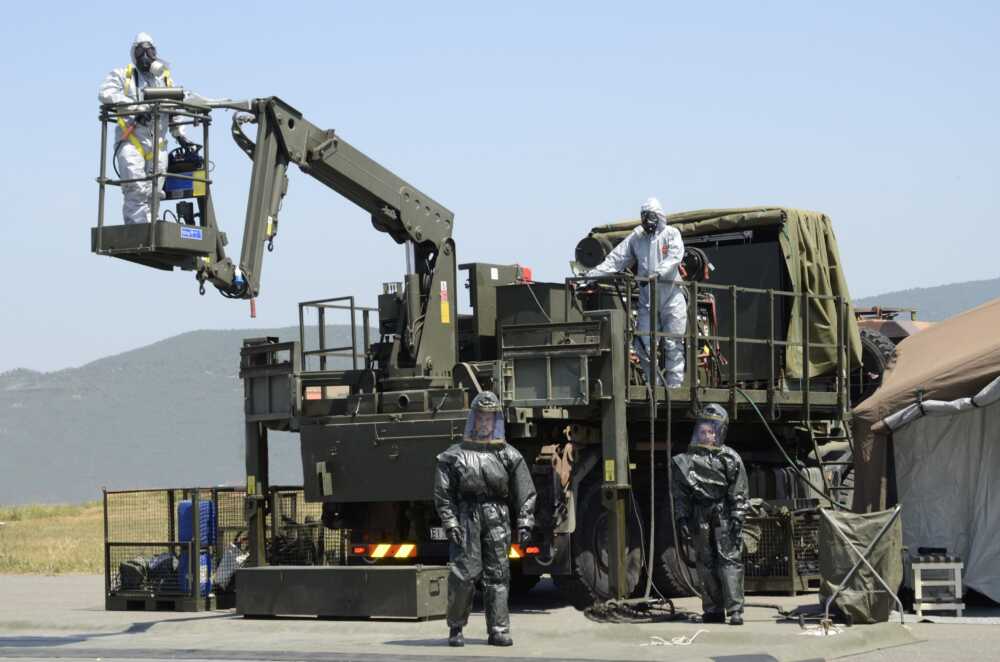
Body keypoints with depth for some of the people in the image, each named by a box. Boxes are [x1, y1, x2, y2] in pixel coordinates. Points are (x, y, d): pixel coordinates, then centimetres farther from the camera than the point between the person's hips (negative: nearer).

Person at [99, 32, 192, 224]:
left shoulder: (165, 78, 21)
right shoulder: (122, 75, 7)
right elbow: (105, 93, -11)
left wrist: (180, 135, 21)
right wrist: (135, 107, -18)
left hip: (157, 144, 4)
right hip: (131, 141, -4)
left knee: (152, 192, -1)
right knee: (135, 190, -18)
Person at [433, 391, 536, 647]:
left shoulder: (509, 455, 11)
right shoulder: (454, 456, 7)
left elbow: (525, 492, 8)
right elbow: (443, 493, 3)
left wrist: (525, 522, -1)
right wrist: (450, 523, -7)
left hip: (497, 519, 2)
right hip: (466, 517, -2)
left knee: (497, 574, 0)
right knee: (464, 573, -8)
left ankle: (498, 630, 2)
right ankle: (455, 628, 5)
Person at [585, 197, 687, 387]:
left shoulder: (671, 234, 2)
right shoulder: (636, 237, 12)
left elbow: (674, 256, -15)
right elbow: (615, 260, 7)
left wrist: (657, 274, -32)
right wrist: (591, 275, -5)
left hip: (671, 297, -4)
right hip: (647, 299, 4)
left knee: (673, 345, -4)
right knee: (643, 344, -2)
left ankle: (674, 385, -1)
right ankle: (655, 385, 7)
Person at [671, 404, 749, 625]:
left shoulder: (730, 459, 2)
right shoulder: (686, 459, 10)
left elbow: (740, 494, 0)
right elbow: (680, 494, 11)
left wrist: (737, 518, -8)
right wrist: (682, 519, 4)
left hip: (724, 518, -3)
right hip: (700, 521, 3)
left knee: (730, 561, -9)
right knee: (706, 564, 5)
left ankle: (735, 609, -11)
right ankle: (713, 609, 11)